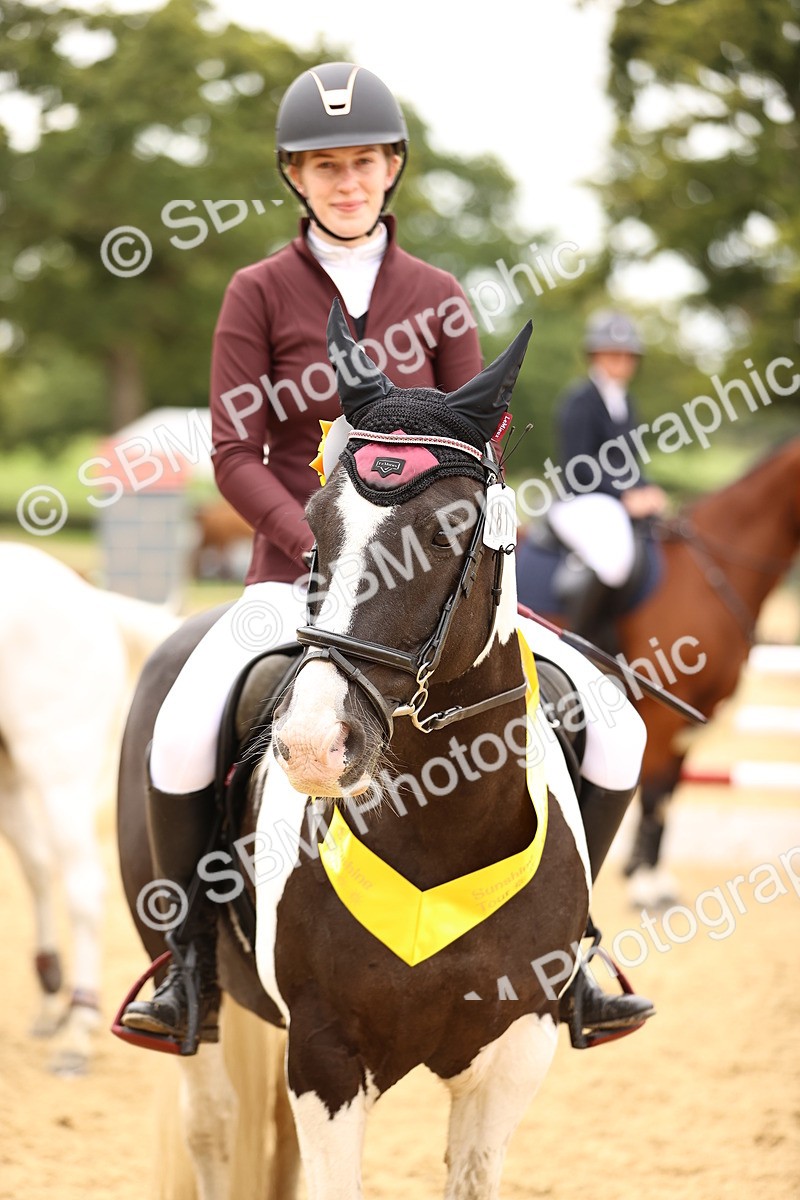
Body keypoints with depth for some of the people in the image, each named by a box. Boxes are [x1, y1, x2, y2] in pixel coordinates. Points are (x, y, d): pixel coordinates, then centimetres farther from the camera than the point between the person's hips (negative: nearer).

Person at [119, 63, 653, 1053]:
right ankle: (194, 973, -9)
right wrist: (327, 544, -19)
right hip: (295, 579, -2)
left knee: (611, 728, -11)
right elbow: (235, 458, -5)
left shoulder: (437, 298, 8)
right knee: (180, 743, -29)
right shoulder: (260, 294, 1)